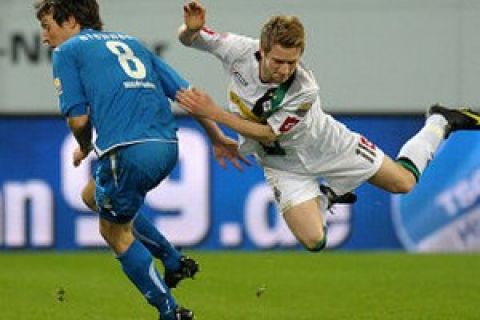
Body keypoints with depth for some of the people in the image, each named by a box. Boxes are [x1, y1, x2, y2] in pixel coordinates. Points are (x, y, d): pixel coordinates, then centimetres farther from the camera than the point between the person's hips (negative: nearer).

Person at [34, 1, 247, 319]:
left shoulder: (68, 51, 7)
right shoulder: (130, 42, 26)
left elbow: (79, 118, -2)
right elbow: (185, 92, 21)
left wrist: (84, 149, 20)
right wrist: (218, 137, 25)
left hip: (129, 150, -7)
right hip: (167, 147, 7)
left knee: (115, 231, 16)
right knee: (93, 195, 31)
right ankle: (175, 262, 29)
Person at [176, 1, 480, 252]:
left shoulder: (304, 90, -36)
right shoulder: (241, 50, -27)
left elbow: (268, 133, -29)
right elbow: (188, 39, -15)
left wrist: (214, 113, -35)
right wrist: (192, 27, -40)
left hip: (327, 145, -2)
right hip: (284, 165, 2)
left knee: (404, 181, 11)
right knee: (313, 241, -11)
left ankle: (440, 123, 39)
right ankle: (327, 195, 23)